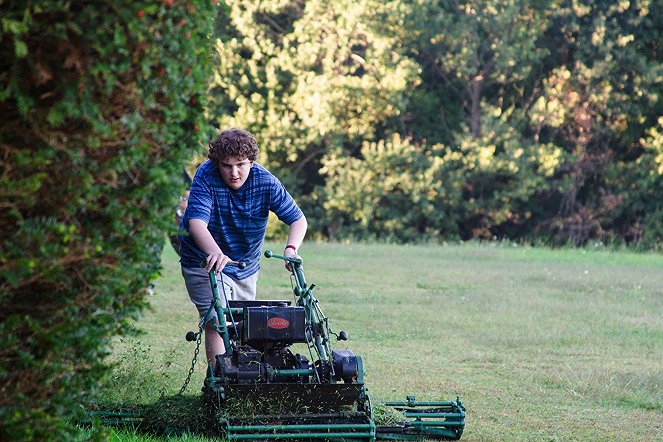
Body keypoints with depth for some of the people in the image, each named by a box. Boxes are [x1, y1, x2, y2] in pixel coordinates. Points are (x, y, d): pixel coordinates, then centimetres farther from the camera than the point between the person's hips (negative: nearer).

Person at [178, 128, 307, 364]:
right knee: (217, 321, -20)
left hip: (246, 265, 4)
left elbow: (298, 219, -9)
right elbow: (197, 222, -37)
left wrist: (291, 248, -30)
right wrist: (215, 253, -56)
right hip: (205, 262, -4)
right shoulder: (206, 177, -24)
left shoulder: (266, 183, -15)